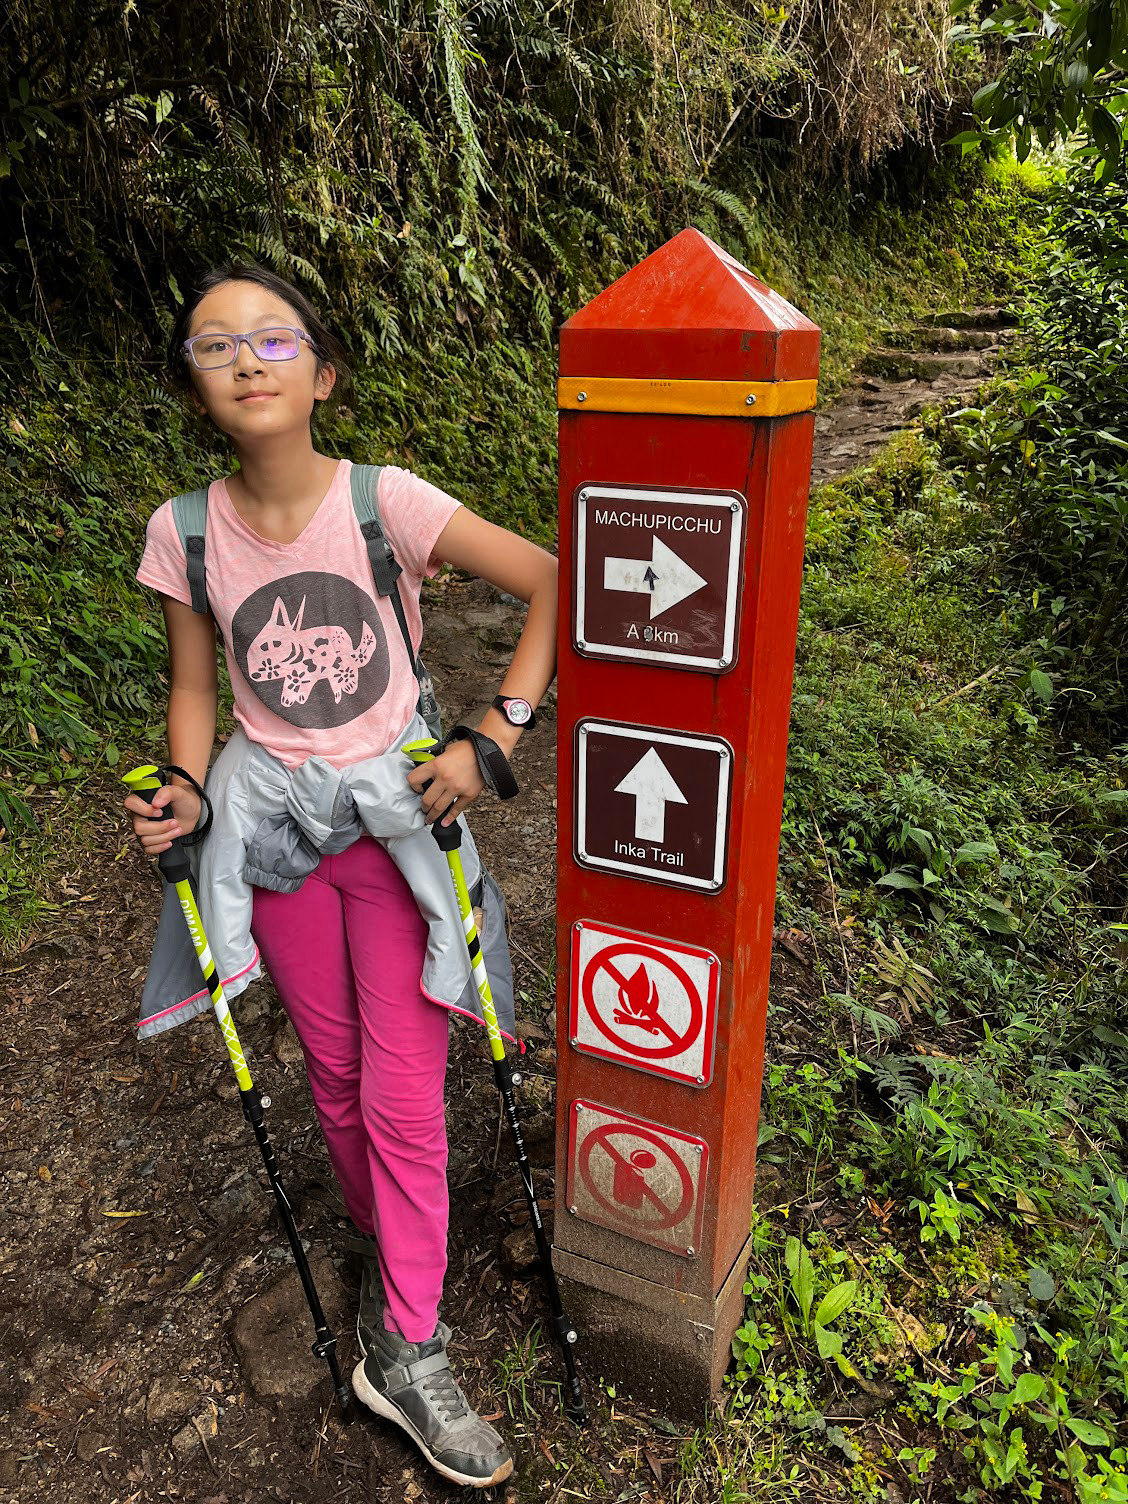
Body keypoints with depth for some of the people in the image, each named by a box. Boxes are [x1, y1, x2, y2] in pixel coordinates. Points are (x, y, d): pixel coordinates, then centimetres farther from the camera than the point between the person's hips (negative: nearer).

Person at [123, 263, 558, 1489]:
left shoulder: (386, 502, -14)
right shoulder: (185, 535, -5)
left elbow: (555, 585, -14)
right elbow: (193, 686, 7)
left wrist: (491, 740, -20)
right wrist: (186, 793, -11)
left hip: (397, 827, -2)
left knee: (402, 1098, 1)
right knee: (335, 1081, 17)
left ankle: (405, 1353, 20)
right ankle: (394, 1256, 44)